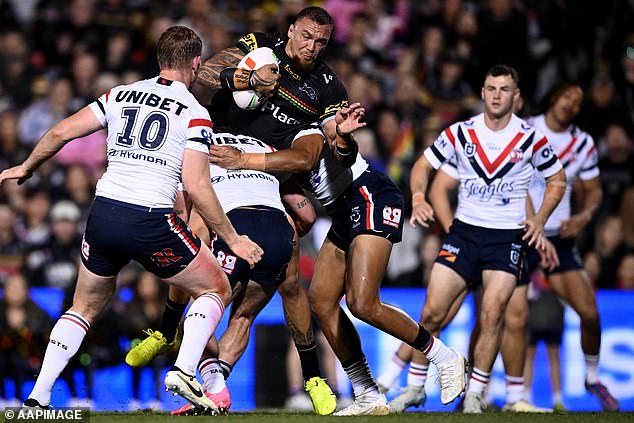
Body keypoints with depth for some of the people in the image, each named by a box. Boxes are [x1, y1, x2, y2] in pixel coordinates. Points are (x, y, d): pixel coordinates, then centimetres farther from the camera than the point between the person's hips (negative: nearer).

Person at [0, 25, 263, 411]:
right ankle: (184, 370, -6)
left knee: (85, 308, 23)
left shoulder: (120, 96, 13)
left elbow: (61, 133, 10)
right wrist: (233, 239, -1)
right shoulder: (194, 113, 0)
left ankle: (37, 398, 14)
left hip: (103, 212, 4)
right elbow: (196, 185, -9)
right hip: (152, 220, -4)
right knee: (216, 290, 15)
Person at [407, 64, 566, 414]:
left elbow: (557, 179, 10)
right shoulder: (460, 132, -1)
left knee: (492, 314, -16)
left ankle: (475, 395, -5)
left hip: (508, 236, -1)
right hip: (464, 230, 2)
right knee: (432, 312, -7)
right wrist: (418, 199, -11)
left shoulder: (530, 138, -3)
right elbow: (423, 165, 8)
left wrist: (539, 219, -3)